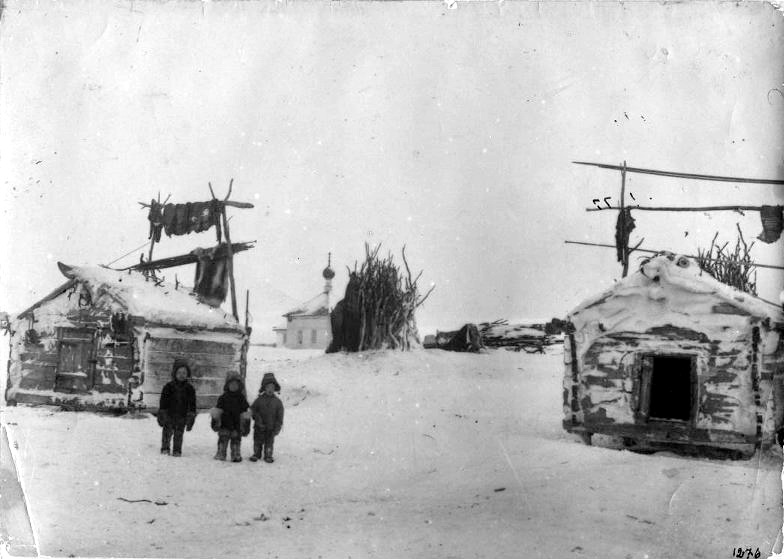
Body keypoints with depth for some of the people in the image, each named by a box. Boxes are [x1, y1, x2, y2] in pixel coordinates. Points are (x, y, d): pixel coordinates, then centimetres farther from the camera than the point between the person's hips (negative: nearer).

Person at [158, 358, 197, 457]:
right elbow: (163, 402, 1)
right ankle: (165, 448, 16)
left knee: (179, 434, 2)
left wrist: (191, 418, 1)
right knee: (167, 432, 2)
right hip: (169, 415, 0)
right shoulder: (168, 387, -1)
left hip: (182, 416, 0)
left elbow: (192, 404, 5)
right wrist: (161, 416, -2)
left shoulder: (189, 388, 2)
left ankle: (177, 450, 11)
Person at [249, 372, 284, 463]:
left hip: (271, 428, 0)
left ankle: (268, 456, 18)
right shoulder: (259, 400, -1)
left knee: (269, 442, 6)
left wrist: (277, 428, -5)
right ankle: (256, 454, 24)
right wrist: (258, 419, -10)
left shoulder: (277, 401, -1)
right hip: (259, 427, 0)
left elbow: (280, 416, 0)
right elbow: (253, 410, 2)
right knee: (258, 441, 10)